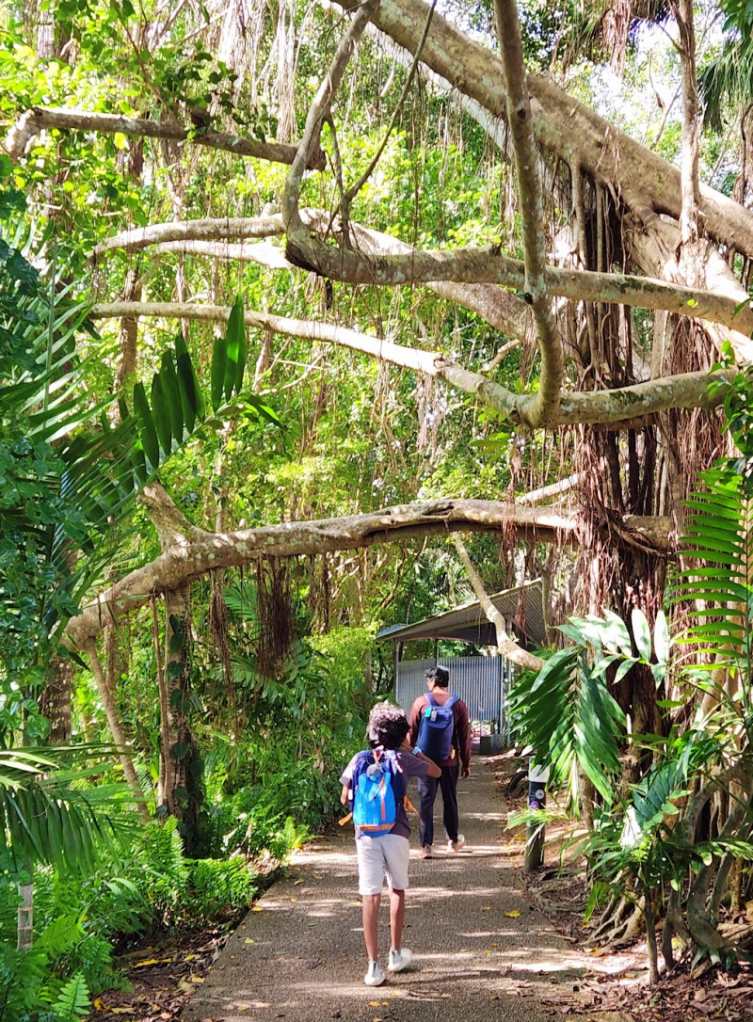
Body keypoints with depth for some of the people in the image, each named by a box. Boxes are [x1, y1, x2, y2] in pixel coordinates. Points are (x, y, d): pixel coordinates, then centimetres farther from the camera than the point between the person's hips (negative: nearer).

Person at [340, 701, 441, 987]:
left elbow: (345, 799, 9)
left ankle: (374, 966, -6)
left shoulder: (359, 760, 3)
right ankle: (396, 953, 29)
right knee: (398, 891, 20)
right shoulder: (403, 759, -1)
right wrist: (411, 750, 22)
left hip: (366, 834, 0)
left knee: (370, 897, -2)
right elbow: (436, 771, 16)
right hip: (396, 834, 0)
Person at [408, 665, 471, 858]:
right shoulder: (459, 705, -2)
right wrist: (466, 763, 11)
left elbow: (411, 733, -1)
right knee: (450, 800, 15)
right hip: (450, 761, 1)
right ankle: (453, 840, 29)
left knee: (426, 801, 2)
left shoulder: (420, 702, -6)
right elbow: (464, 737, 2)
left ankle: (426, 845, -3)